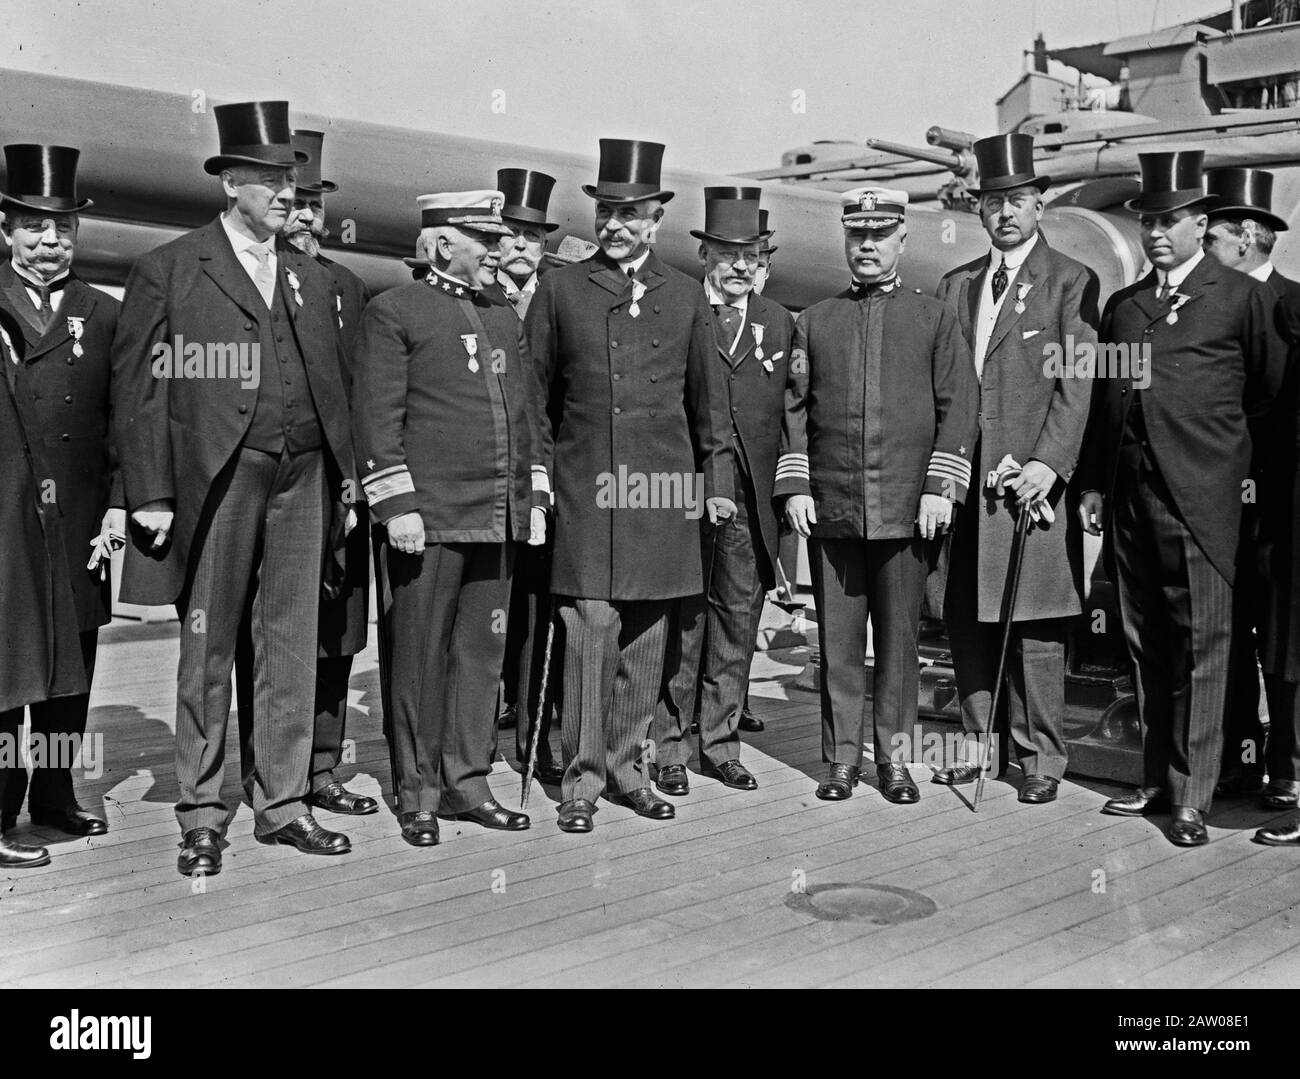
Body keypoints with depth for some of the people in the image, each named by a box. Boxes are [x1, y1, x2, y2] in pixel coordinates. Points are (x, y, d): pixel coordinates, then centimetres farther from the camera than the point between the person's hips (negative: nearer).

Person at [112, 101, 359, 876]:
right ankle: (202, 817, 14)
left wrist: (347, 480, 8)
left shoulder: (313, 279, 16)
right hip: (217, 479, -4)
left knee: (293, 644, 8)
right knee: (208, 650, 3)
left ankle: (283, 805, 18)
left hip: (303, 478, 4)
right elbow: (139, 389, -3)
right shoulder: (168, 272, 1)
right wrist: (151, 495, -9)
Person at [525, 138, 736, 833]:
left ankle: (628, 768, 19)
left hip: (664, 488, 2)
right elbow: (533, 391, 9)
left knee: (645, 638, 7)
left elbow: (706, 397, 15)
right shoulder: (559, 288, 7)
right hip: (584, 486, -2)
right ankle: (582, 778, 3)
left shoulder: (685, 295, 12)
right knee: (589, 631, -7)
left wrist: (717, 482, 12)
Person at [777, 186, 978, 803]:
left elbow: (960, 404, 2)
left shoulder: (935, 319, 8)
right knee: (838, 640, 4)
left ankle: (895, 757, 16)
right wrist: (794, 485, 0)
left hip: (908, 508, -1)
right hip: (830, 510, 1)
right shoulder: (814, 322, 12)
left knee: (899, 637, 5)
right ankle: (842, 757, 15)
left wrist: (940, 486, -7)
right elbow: (794, 408, 11)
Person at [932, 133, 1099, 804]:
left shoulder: (1071, 283, 2)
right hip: (962, 477, 5)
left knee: (1034, 623, -1)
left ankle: (1041, 756, 10)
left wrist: (1049, 462, -17)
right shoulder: (955, 286, 16)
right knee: (964, 618, 8)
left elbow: (1076, 385, -6)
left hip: (1032, 477, -4)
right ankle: (979, 741, 21)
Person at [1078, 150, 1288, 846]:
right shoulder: (1122, 306, 18)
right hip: (1130, 495, 5)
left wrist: (1220, 442, 11)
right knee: (1146, 647, 10)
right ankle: (1156, 780, 20)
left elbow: (1271, 389, 8)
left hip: (1200, 496, -5)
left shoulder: (1243, 298, 4)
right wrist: (1091, 483, 11)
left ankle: (1191, 796, 2)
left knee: (1199, 647, -4)